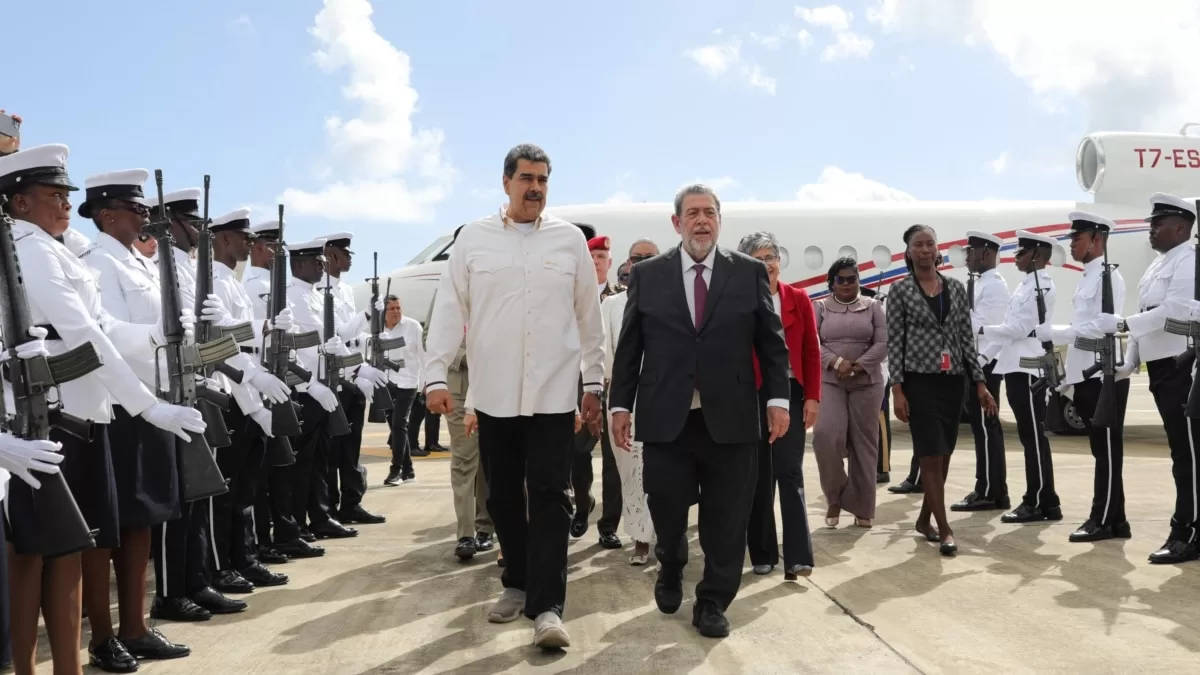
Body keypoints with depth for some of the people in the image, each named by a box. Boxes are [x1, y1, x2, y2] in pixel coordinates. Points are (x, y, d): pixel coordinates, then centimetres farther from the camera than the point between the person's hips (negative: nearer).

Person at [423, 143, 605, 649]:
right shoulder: (473, 238, 4)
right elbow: (449, 309, 1)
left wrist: (594, 383, 8)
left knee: (550, 497, -4)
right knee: (502, 497, 11)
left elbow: (588, 317, 8)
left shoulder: (570, 239, 5)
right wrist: (436, 376, -7)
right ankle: (517, 584, 28)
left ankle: (546, 606, -1)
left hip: (554, 392, -1)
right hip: (493, 393, 1)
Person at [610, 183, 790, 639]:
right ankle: (670, 572, 39)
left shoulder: (750, 273, 7)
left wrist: (778, 398, -2)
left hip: (731, 418, 0)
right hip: (665, 418, 0)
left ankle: (713, 603, 22)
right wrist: (620, 404, 2)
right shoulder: (647, 275, 8)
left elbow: (772, 342, 6)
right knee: (667, 510, 8)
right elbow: (629, 347, 7)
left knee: (726, 518, 5)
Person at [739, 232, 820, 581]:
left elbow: (811, 352, 4)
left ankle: (798, 556, -1)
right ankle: (763, 553, 18)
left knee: (790, 473, -2)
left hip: (791, 394, 1)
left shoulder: (799, 299, 4)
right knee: (758, 476, 8)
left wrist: (812, 397, -3)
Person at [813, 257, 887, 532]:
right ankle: (835, 497, 4)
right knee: (826, 435, -17)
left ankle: (862, 508, 10)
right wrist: (837, 362, -19)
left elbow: (883, 343, -1)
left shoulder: (873, 306, 8)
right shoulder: (821, 307, 7)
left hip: (867, 382, 1)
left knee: (864, 443, 1)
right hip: (829, 381, -1)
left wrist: (857, 366, -14)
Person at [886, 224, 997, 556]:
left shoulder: (956, 287, 8)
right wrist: (897, 389, -11)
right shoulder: (900, 290, -2)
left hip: (953, 380, 4)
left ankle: (925, 517, 26)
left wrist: (980, 383, 3)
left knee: (944, 454, 10)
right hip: (920, 380, -4)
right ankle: (944, 528, 2)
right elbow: (894, 341, -5)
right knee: (931, 455, -5)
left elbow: (967, 337, 8)